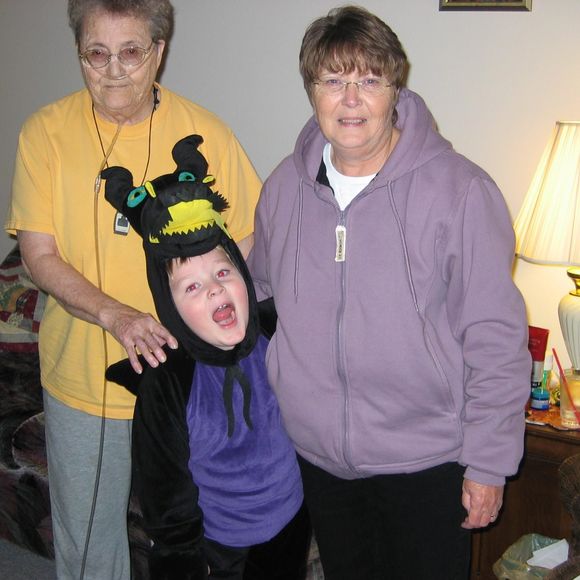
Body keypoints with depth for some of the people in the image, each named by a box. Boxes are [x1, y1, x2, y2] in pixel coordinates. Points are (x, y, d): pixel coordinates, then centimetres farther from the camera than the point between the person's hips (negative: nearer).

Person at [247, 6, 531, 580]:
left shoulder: (459, 189, -17)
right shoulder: (283, 187, -2)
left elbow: (496, 339, -13)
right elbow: (262, 297, 11)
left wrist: (488, 463, -11)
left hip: (425, 461, -4)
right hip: (315, 454, 5)